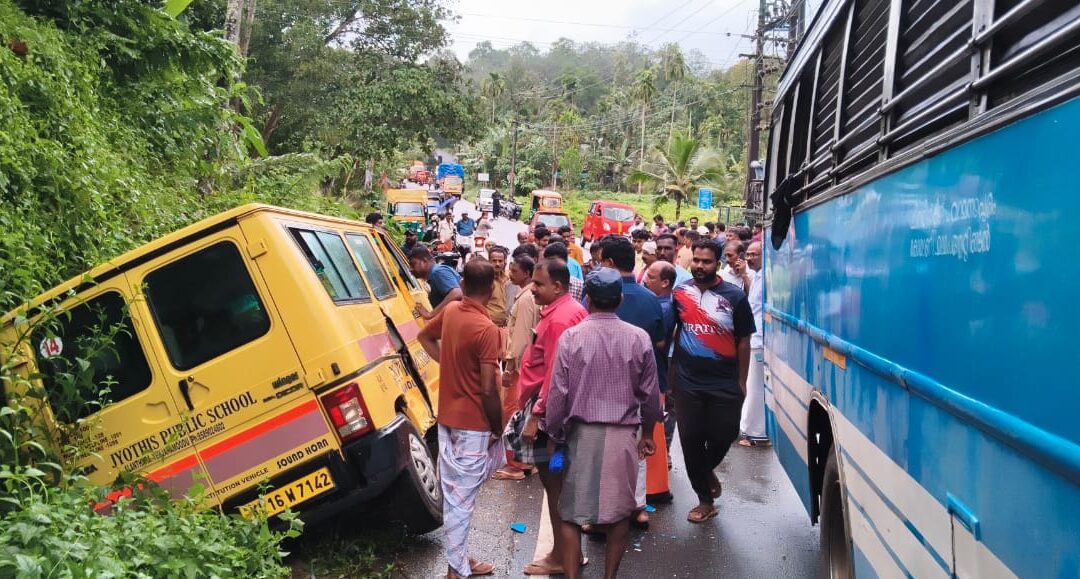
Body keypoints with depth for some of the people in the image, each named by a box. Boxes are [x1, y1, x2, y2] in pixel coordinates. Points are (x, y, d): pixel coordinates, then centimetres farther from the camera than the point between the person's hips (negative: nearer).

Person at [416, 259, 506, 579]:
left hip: (448, 415, 7)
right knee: (462, 496, 2)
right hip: (473, 423, -7)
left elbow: (425, 337, 21)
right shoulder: (486, 330, -22)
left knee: (453, 492, 19)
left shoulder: (450, 311, 0)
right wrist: (498, 428, -7)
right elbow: (488, 390, -21)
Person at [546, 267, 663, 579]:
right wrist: (647, 432, 18)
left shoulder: (571, 337, -9)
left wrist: (554, 435, 7)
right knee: (619, 512, 14)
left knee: (571, 513, 10)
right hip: (624, 435, 2)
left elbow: (558, 393, -7)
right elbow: (650, 393, 3)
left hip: (582, 433, -1)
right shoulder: (639, 338, -4)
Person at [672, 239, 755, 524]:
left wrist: (742, 381, 0)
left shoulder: (735, 296, -5)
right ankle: (705, 500, 22)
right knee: (691, 440, 6)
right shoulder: (679, 293, 0)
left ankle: (707, 470, 39)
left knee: (723, 436, 5)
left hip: (725, 384, -1)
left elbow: (743, 340, 1)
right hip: (688, 383, 1)